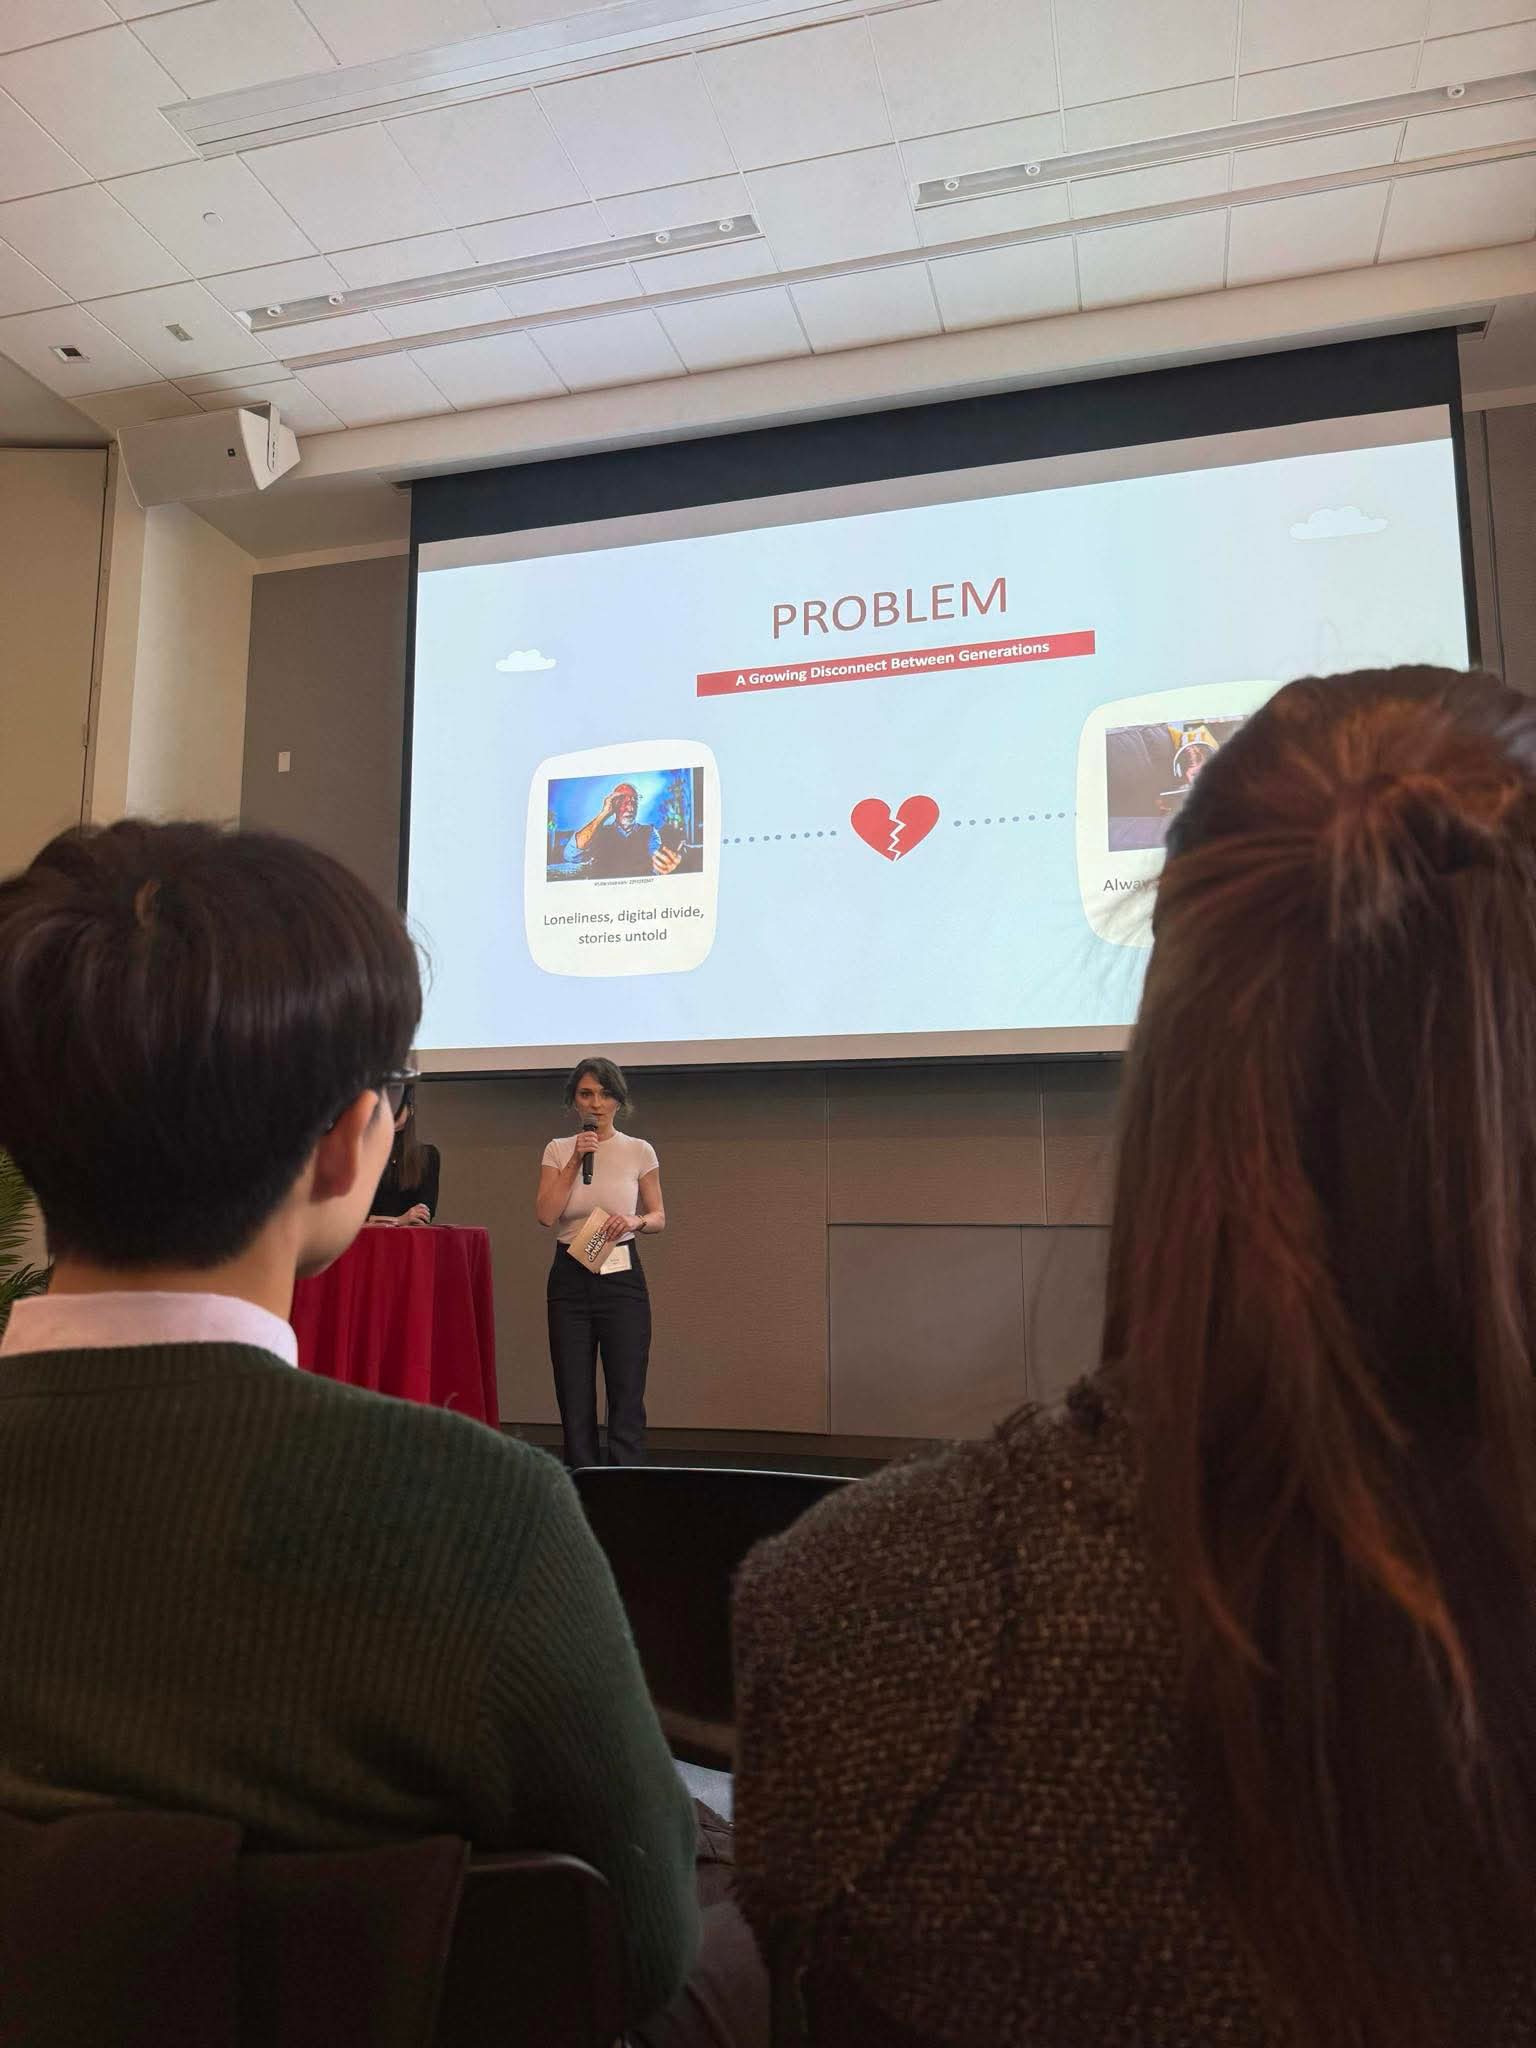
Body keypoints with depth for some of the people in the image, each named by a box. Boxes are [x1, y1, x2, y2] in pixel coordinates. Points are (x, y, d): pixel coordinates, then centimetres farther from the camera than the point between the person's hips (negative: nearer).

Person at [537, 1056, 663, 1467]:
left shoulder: (640, 1151, 1)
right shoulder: (558, 1150, 4)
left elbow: (659, 1218, 6)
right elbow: (545, 1215, -8)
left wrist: (635, 1221, -16)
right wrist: (575, 1161, -13)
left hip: (621, 1276, -1)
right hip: (570, 1278, 2)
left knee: (626, 1398, -3)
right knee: (574, 1399, 5)